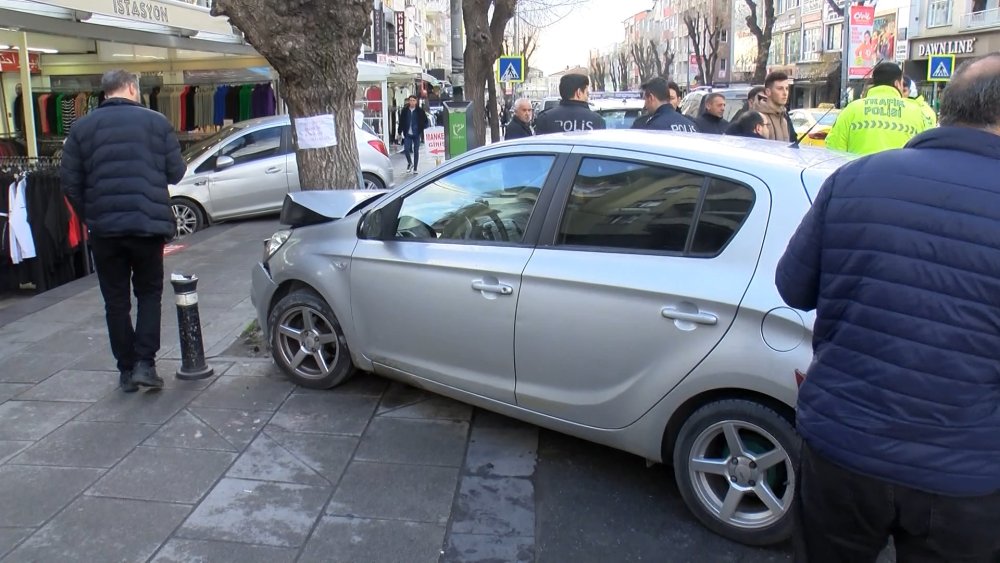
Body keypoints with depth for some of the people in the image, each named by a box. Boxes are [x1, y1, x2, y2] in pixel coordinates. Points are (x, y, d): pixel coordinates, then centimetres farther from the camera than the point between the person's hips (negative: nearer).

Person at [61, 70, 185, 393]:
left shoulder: (82, 127, 3)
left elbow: (70, 183, 2)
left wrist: (90, 217, 14)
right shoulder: (156, 122, -1)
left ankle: (126, 371, 15)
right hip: (148, 224, -1)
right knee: (149, 294, 14)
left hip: (104, 228, 1)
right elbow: (176, 172, 1)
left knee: (116, 301, 11)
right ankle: (145, 363, 3)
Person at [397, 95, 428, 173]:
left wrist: (423, 132, -4)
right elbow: (401, 122, 7)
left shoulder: (420, 111, -1)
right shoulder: (404, 111, 3)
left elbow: (425, 121, 4)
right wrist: (400, 132, 3)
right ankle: (409, 163, 19)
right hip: (407, 134, 1)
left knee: (416, 151, 3)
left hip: (416, 134, -1)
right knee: (406, 149, -9)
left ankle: (415, 169, 12)